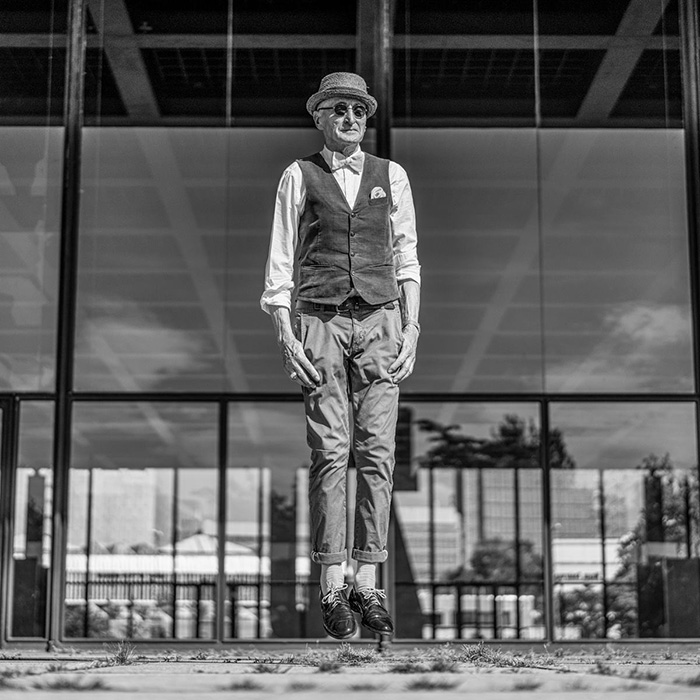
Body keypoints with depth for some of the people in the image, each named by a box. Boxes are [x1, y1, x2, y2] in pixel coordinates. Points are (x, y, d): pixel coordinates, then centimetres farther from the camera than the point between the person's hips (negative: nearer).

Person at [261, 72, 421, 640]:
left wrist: (411, 327, 3)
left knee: (377, 452, -5)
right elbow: (280, 263, 6)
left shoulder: (391, 177, 14)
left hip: (379, 321, 2)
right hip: (320, 320, -2)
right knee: (330, 452, -7)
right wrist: (287, 338, -4)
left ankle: (368, 586, -1)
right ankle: (332, 588, -4)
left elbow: (407, 258, 13)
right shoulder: (299, 177, 9)